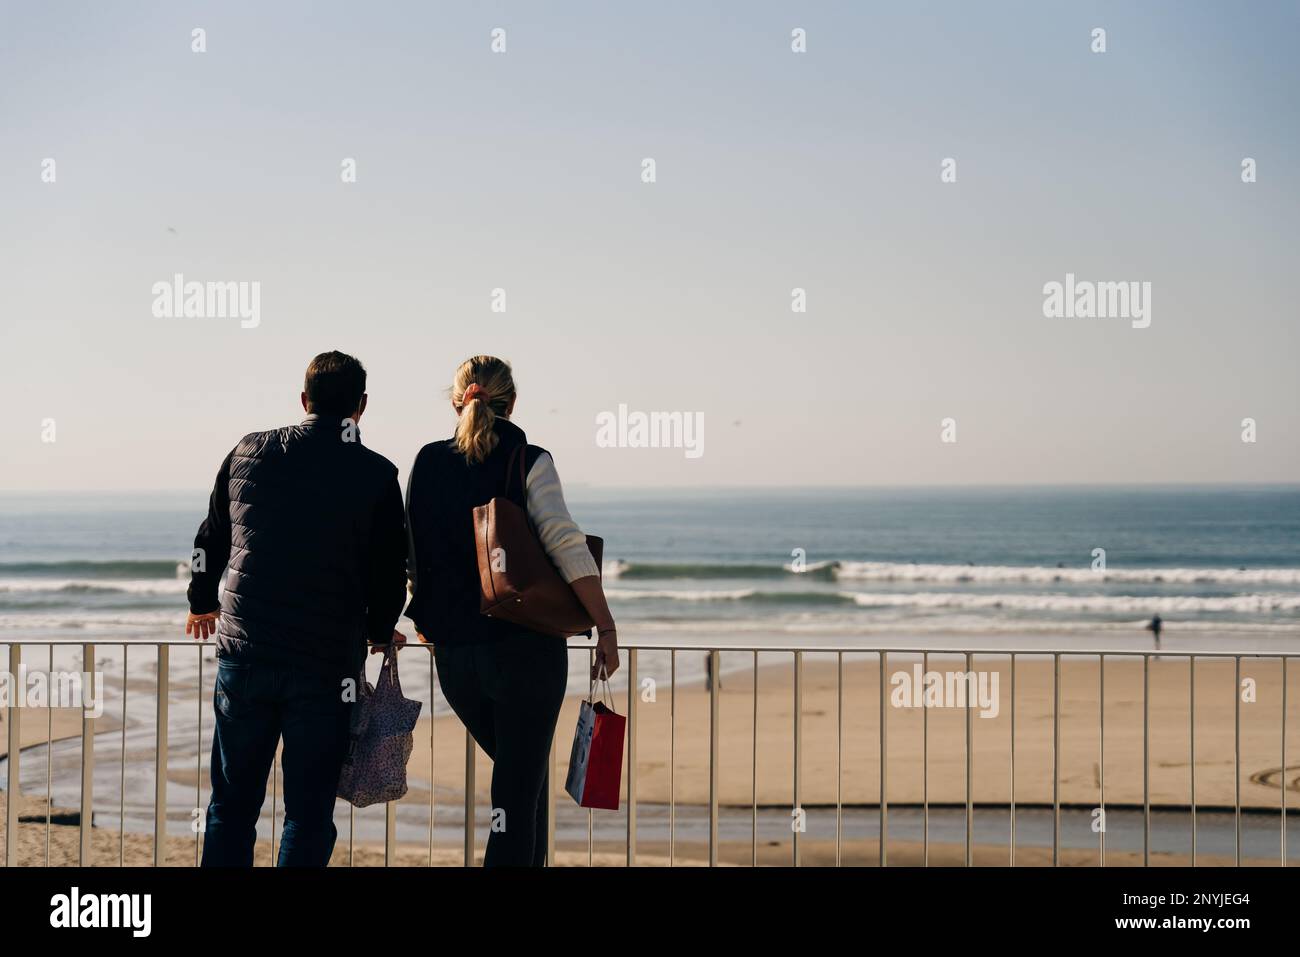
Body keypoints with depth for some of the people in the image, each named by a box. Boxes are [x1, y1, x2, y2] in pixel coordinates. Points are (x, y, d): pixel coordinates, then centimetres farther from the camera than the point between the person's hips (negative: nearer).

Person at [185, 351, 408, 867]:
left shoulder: (249, 452, 5)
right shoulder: (376, 475, -5)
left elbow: (212, 538, 16)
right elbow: (389, 572, 0)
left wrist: (203, 603, 35)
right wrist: (380, 632, 21)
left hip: (243, 653, 3)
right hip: (327, 665, -3)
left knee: (232, 805, 13)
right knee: (309, 814, 5)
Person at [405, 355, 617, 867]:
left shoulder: (427, 464, 7)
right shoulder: (527, 463, -6)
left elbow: (412, 555, 13)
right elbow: (567, 547, -15)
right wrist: (606, 628, -11)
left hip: (453, 655, 5)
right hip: (524, 647, -5)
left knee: (520, 772, 24)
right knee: (519, 789, 0)